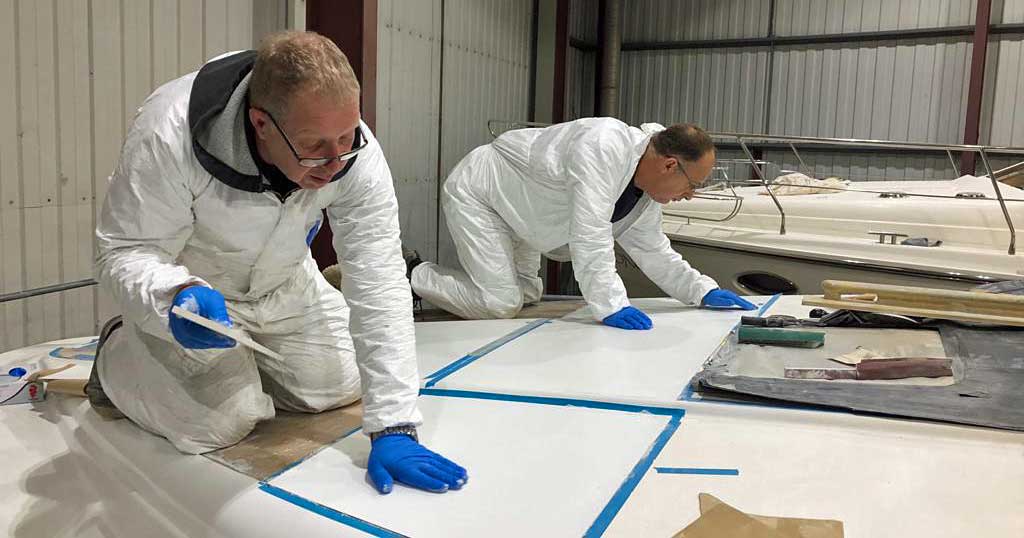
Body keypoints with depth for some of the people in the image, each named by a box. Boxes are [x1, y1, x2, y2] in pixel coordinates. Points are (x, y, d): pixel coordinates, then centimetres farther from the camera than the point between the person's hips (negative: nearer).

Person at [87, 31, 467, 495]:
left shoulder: (354, 151, -29)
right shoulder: (168, 136, -38)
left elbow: (379, 287, -31)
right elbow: (124, 252, -25)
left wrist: (393, 429, -33)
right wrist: (178, 296, -50)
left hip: (281, 285, 4)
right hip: (185, 290, -3)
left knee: (339, 387, 6)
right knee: (220, 422, -12)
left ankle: (240, 357, 31)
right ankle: (119, 352, 16)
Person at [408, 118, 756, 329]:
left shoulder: (646, 193, -4)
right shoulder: (605, 146, -33)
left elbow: (655, 253, 6)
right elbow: (589, 234, -37)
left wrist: (705, 291, -2)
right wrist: (609, 306, -35)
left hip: (513, 209, 9)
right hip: (476, 191, -9)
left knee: (526, 294, 14)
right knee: (500, 304, -14)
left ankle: (429, 278, 24)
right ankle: (413, 276, 4)